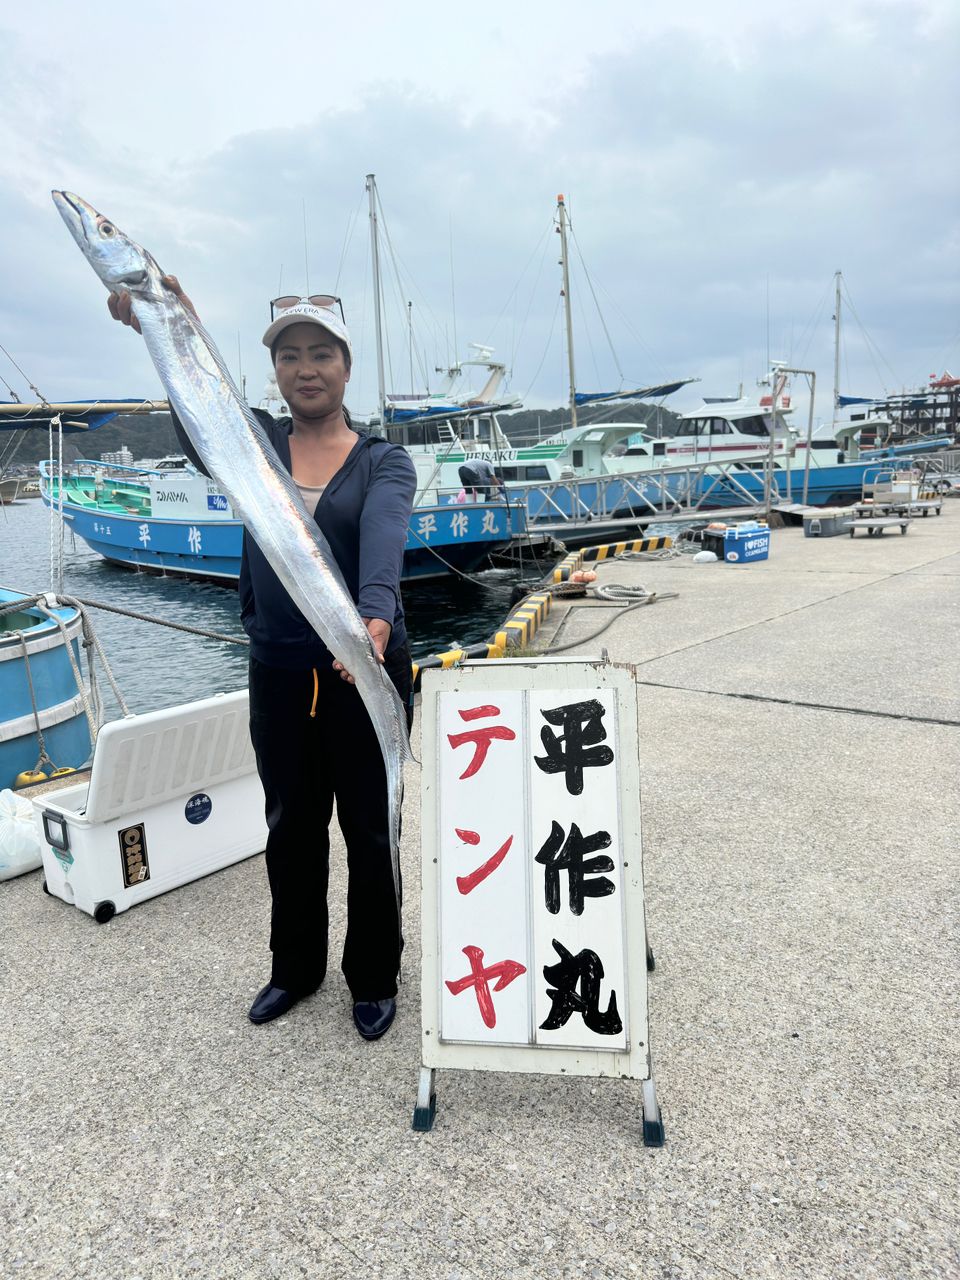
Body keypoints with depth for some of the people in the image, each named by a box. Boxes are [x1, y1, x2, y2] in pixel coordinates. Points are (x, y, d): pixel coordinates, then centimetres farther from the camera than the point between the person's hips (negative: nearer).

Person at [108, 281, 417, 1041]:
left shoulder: (384, 461, -4)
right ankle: (296, 968, 40)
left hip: (367, 672, -2)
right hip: (278, 672, 3)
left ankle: (374, 978, 32)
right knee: (291, 826, 17)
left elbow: (383, 539, -25)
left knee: (369, 829, 10)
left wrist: (375, 621, -45)